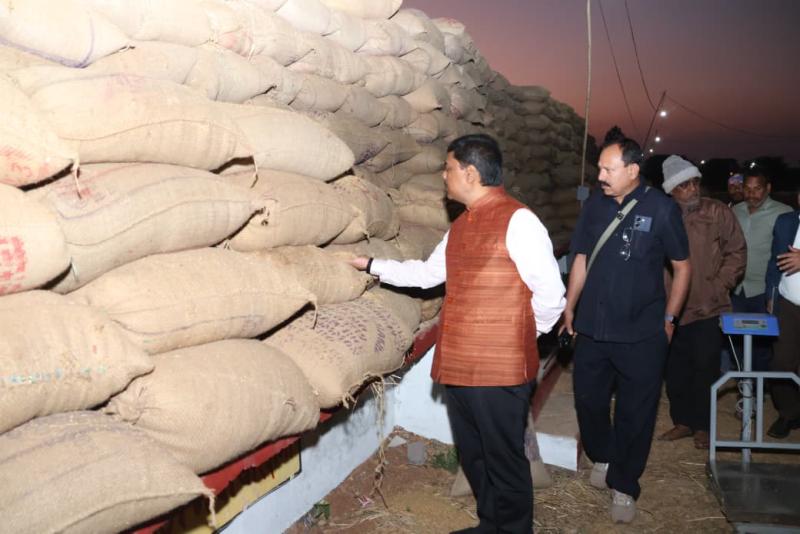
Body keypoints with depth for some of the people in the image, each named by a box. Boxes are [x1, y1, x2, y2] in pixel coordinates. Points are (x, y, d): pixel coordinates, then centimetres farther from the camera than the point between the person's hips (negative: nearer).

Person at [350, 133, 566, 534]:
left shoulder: (517, 220, -13)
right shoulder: (460, 226, 14)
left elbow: (550, 294, -14)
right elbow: (427, 273, 26)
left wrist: (521, 335, 0)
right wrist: (371, 265, 27)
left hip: (499, 368, -8)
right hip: (459, 365, 9)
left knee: (504, 462, 5)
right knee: (472, 457, 20)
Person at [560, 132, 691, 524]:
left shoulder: (661, 208, -8)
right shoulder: (595, 205, 2)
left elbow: (682, 266, 0)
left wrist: (668, 318, 0)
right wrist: (569, 308, 10)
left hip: (642, 334, -3)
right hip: (592, 328, 4)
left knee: (635, 413, 6)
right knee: (588, 399, 14)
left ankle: (624, 485, 23)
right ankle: (602, 457, 41)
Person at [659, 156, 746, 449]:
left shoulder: (718, 213, -2)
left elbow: (737, 252, 0)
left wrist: (718, 287, -6)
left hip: (708, 309, -2)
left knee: (705, 369, 5)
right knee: (676, 370, 11)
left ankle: (702, 425, 22)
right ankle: (682, 421, 28)